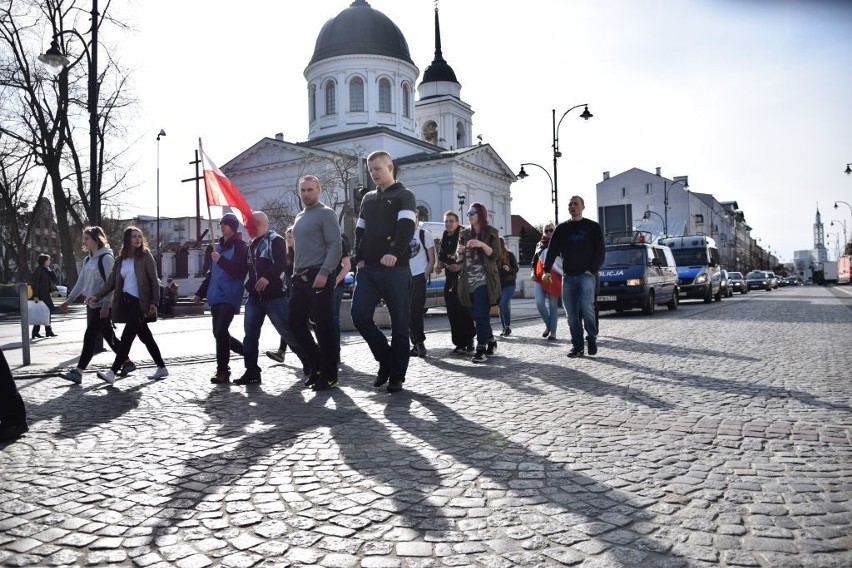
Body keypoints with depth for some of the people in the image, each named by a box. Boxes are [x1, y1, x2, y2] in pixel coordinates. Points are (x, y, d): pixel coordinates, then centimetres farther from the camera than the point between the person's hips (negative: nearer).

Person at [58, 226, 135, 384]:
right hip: (92, 305, 8)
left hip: (103, 306, -8)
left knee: (90, 336, -9)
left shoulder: (106, 258, -11)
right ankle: (127, 363, 21)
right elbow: (81, 282, 18)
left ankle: (78, 372, -8)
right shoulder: (88, 260, 14)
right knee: (109, 336, 11)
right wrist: (68, 300, 14)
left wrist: (106, 306, -20)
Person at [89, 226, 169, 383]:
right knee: (145, 336, 11)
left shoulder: (145, 256, -3)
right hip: (126, 302, 6)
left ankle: (112, 372, -11)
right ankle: (162, 368, 21)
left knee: (127, 336, -11)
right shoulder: (121, 259, 12)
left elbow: (154, 280, -8)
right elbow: (111, 281, 10)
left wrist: (154, 302, -15)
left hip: (140, 302, -6)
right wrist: (97, 296, -3)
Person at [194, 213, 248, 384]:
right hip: (215, 298, 9)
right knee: (219, 333, 11)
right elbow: (211, 272, 25)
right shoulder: (219, 246, 20)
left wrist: (221, 260, -24)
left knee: (220, 332, -16)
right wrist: (201, 292, 24)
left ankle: (223, 371, -8)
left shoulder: (240, 247, -5)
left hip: (229, 298, -9)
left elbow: (238, 271, -16)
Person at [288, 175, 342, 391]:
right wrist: (295, 273, 17)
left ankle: (329, 375, 4)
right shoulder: (299, 217, 20)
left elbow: (335, 246, -14)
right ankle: (317, 364, 20)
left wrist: (324, 273, -25)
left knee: (324, 327, -5)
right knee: (296, 323, 6)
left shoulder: (325, 213, -4)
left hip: (319, 277, -8)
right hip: (300, 278, 8)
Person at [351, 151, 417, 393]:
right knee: (359, 316, -6)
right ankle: (386, 359, 14)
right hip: (368, 269, 5)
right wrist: (359, 257, 4)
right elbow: (359, 231, 20)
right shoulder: (368, 199, 21)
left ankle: (397, 375, 9)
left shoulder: (404, 195, 3)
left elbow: (406, 227, -13)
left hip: (395, 270, -5)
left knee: (399, 322, -2)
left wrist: (395, 253, -29)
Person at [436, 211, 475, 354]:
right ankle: (459, 343, 12)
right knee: (453, 313, 5)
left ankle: (469, 343, 0)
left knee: (464, 311, -9)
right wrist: (440, 266, 4)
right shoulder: (444, 240, 15)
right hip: (450, 279, 7)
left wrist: (460, 266, -22)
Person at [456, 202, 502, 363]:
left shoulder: (491, 232, 1)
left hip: (484, 280, -5)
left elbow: (496, 255, -7)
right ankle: (491, 341, 24)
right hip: (469, 280, 5)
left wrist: (482, 245, -22)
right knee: (478, 315, 9)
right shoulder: (465, 234, 15)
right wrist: (460, 252, -2)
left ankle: (481, 350, -12)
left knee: (481, 315, -12)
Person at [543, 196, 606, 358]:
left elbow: (601, 250, 1)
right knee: (572, 313, 1)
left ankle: (592, 338, 2)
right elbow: (552, 250, 6)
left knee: (586, 307, -19)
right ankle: (577, 346, 8)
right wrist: (547, 270, -7)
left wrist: (592, 269, -11)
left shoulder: (593, 227, 7)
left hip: (586, 275, -3)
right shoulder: (562, 228, 13)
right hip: (568, 276, 3)